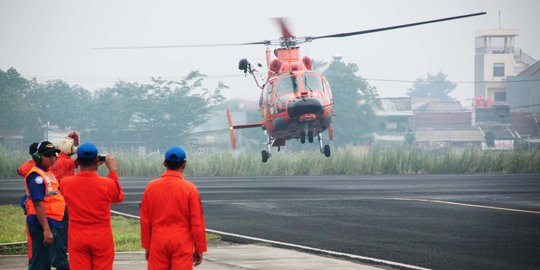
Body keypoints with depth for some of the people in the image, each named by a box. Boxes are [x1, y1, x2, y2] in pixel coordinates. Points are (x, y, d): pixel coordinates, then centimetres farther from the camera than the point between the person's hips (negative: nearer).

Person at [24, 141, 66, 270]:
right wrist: (46, 229, -26)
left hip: (52, 224, 10)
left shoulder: (48, 173, 15)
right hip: (42, 224, -10)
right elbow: (38, 204, -22)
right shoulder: (36, 176, -16)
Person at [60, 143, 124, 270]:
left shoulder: (65, 183, -8)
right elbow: (119, 196, 9)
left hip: (77, 239, 1)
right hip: (102, 239, -1)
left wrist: (81, 167, 14)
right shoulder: (108, 184, -13)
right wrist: (113, 171, 14)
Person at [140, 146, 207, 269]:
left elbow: (145, 220, 4)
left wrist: (146, 246, 12)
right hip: (182, 244, -2)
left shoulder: (151, 187, 0)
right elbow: (197, 222, -6)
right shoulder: (189, 189, -8)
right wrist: (199, 249, 1)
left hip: (158, 242, 2)